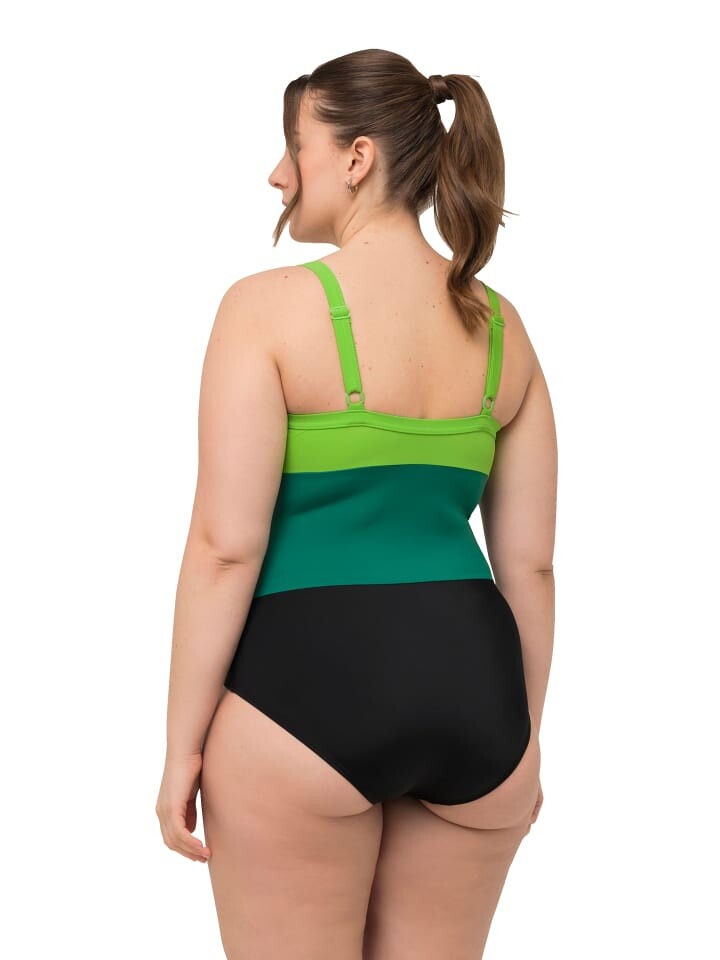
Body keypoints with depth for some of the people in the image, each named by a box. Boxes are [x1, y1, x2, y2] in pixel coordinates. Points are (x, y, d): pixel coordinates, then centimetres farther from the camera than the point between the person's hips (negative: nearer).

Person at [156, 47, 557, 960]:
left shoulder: (268, 306, -9)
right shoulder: (500, 326, 6)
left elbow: (225, 547, -12)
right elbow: (530, 563, 8)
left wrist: (182, 745, -3)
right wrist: (525, 736, 18)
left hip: (307, 683, -5)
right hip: (473, 680, 5)